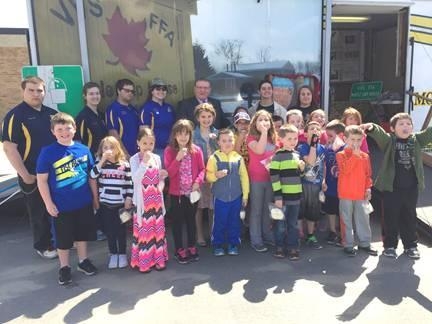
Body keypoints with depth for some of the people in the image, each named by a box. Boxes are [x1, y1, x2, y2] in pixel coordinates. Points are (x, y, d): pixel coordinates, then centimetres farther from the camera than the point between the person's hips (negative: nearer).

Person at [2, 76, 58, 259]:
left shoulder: (52, 113, 7)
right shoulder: (15, 115, -11)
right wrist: (25, 175, -17)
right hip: (34, 175, -5)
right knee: (39, 213, 9)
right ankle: (43, 246, 27)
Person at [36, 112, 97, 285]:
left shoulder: (83, 149, -4)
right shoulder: (47, 152, -13)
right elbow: (41, 180, -10)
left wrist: (95, 196, 7)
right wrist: (49, 204, -11)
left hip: (84, 203, 3)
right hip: (61, 206, -3)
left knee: (82, 234, 19)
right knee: (63, 238, 13)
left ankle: (83, 261, 39)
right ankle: (64, 267, 32)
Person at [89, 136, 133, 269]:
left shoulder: (125, 164, -2)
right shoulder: (100, 163, -1)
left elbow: (129, 183, 1)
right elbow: (92, 175, -19)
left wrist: (129, 199, -4)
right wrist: (103, 160, -22)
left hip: (121, 203, -1)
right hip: (105, 203, 1)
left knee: (121, 229, 10)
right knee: (109, 230, 10)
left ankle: (122, 254, 24)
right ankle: (113, 254, 25)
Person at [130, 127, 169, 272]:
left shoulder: (157, 158, 6)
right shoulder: (135, 159, -7)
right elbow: (135, 178, -21)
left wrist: (162, 176, -8)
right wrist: (144, 162, -26)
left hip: (156, 199, 4)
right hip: (143, 200, -4)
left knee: (157, 228, 11)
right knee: (144, 230, 1)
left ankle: (158, 259, 23)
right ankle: (143, 261, 13)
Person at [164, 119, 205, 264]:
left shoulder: (196, 150, -2)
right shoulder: (169, 151, -8)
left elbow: (202, 169, 2)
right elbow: (169, 173, -13)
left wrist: (198, 182, -15)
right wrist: (178, 158, -25)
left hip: (192, 192, 2)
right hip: (176, 192, -2)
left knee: (191, 219, 14)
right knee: (178, 221, 8)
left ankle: (191, 247, 29)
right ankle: (179, 250, 20)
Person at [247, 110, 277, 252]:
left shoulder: (273, 138, 9)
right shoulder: (251, 138, -8)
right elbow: (259, 150, -27)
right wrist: (263, 132, -25)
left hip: (270, 178, 6)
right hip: (256, 179, -5)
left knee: (268, 208, 16)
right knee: (256, 210, 1)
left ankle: (267, 235, 30)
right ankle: (256, 240, 9)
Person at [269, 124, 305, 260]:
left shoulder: (297, 154, 9)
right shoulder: (278, 156, -11)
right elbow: (274, 176, -14)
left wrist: (302, 169, -1)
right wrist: (277, 196, -17)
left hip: (295, 195, 6)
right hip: (283, 196, -6)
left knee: (293, 224, 13)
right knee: (281, 224, 7)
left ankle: (293, 248, 22)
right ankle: (279, 247, 21)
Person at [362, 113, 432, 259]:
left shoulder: (417, 140, 8)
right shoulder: (389, 141, -5)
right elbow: (379, 133, -23)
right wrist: (371, 127, -44)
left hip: (412, 188, 4)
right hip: (391, 188, -3)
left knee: (410, 217, 15)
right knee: (391, 217, 6)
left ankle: (411, 246, 30)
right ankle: (390, 245, 20)